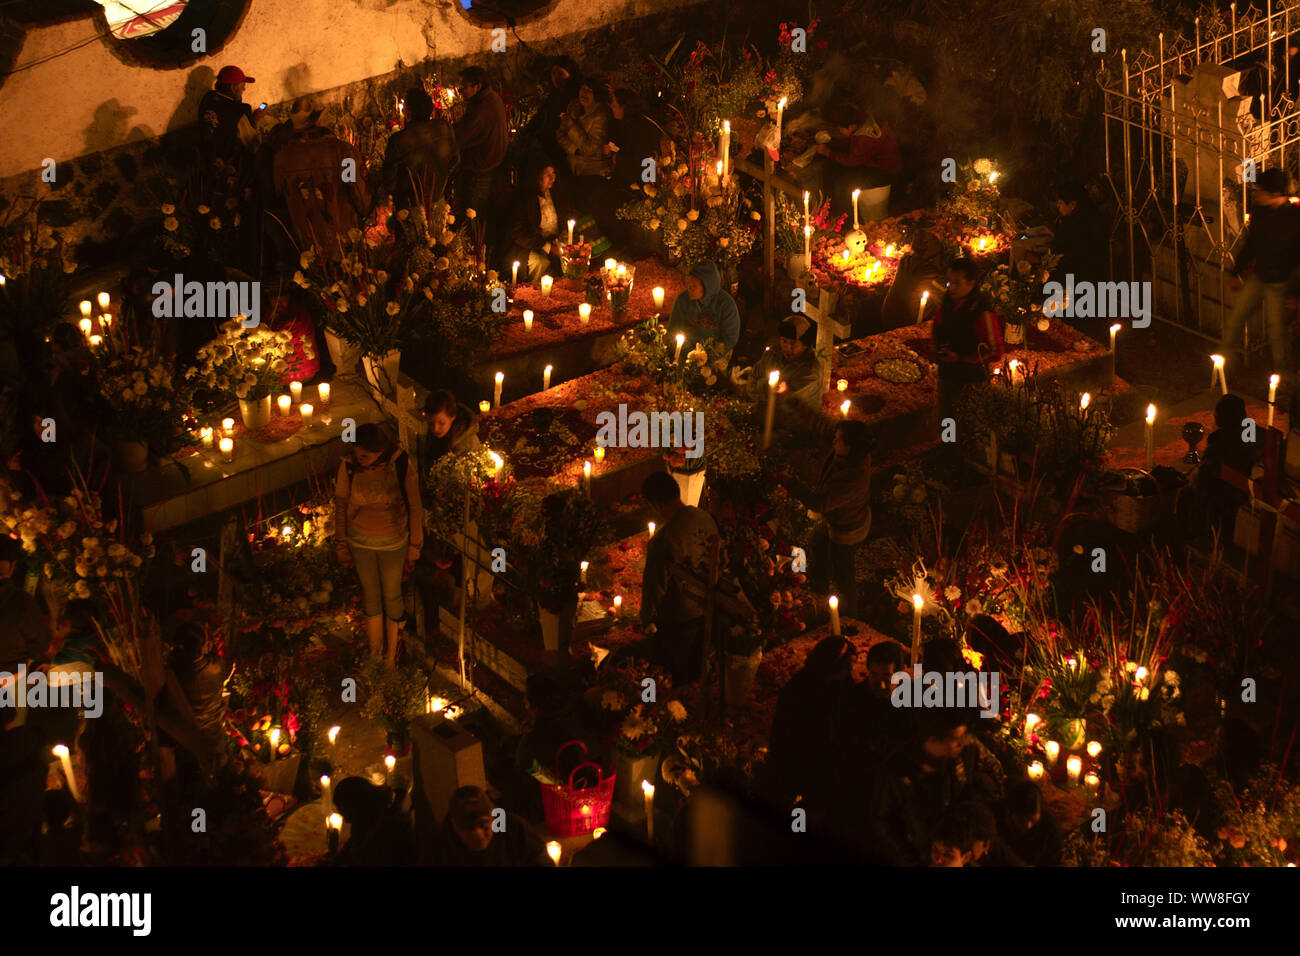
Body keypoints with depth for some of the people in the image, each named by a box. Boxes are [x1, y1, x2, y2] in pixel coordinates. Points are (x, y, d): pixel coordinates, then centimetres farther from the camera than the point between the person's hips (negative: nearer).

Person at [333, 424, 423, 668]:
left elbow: (414, 507, -10)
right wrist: (341, 546, 5)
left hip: (393, 543, -1)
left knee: (391, 596, 14)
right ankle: (375, 655, 32)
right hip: (360, 542, 1)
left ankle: (391, 656, 33)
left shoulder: (400, 465, -23)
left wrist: (414, 548, -4)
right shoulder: (349, 466, -19)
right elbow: (341, 505, -3)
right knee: (370, 595, 16)